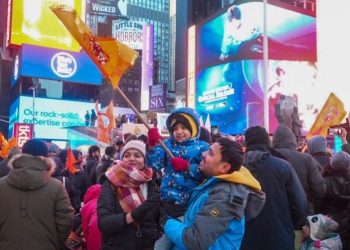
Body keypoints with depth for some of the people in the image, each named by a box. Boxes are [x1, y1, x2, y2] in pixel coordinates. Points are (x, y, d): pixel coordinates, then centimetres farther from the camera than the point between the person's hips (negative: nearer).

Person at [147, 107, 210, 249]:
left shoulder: (202, 147, -2)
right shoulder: (168, 144, 10)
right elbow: (154, 164, -3)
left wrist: (187, 166, -19)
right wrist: (153, 144, -16)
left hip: (189, 205, -4)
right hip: (167, 202, 4)